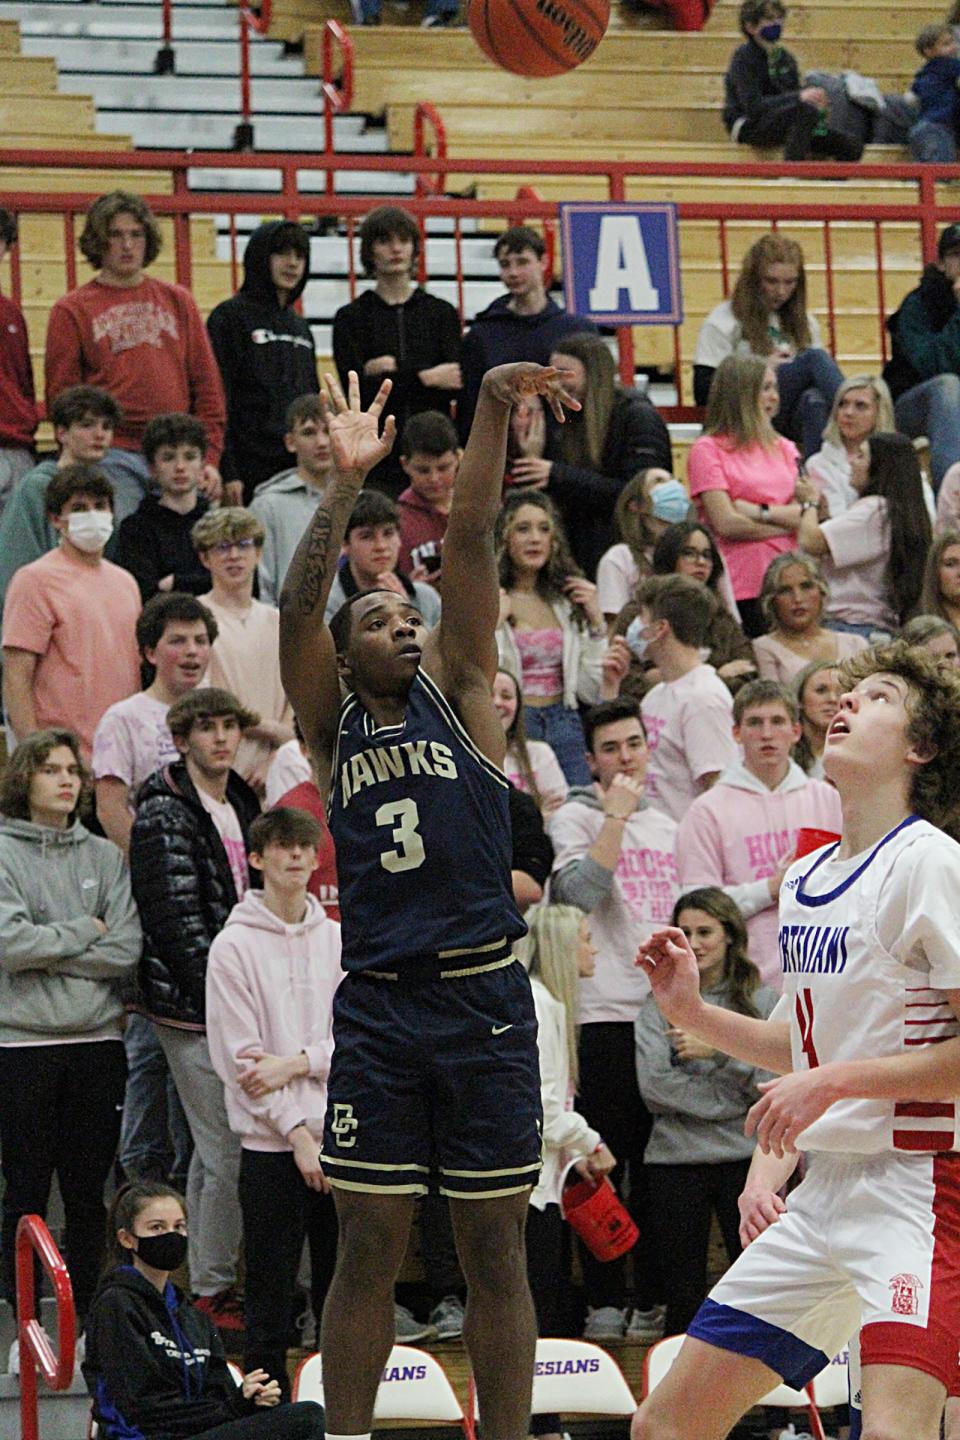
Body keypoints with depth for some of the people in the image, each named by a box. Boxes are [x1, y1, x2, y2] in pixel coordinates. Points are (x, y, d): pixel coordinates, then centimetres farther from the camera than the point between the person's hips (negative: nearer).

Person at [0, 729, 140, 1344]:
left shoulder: (106, 856, 9)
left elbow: (128, 949, -2)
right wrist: (84, 932, -6)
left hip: (98, 1040, 3)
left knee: (90, 1194, 7)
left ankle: (90, 1318, 12)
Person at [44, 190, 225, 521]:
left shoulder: (178, 301, 15)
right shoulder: (71, 311, 6)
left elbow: (206, 385, 13)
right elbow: (61, 396, 3)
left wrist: (210, 457, 4)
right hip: (112, 460, -3)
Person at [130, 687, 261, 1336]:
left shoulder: (241, 802, 15)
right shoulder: (163, 812, -11)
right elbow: (175, 917, -16)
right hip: (193, 1009, -8)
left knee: (214, 1150, 14)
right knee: (228, 1153, -8)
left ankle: (207, 1277, 22)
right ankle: (213, 1289, 1)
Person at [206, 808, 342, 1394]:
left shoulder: (339, 940, 8)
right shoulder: (235, 945, -3)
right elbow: (238, 1056, -7)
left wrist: (296, 1062, -12)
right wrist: (297, 1131, -12)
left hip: (339, 1137, 3)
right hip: (271, 1142, -3)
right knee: (271, 1299, 0)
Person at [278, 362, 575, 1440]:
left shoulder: (456, 691, 9)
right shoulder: (333, 726, 10)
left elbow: (469, 542, -1)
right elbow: (299, 603, -5)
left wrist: (494, 411, -10)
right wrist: (346, 483, -15)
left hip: (483, 998, 0)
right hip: (378, 1006, 1)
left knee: (495, 1250, 3)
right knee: (368, 1250, 2)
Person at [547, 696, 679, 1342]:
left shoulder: (666, 826, 19)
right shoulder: (576, 817, 0)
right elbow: (578, 892, -17)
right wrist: (616, 816, -17)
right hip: (604, 1014, -5)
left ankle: (653, 1300, 12)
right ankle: (605, 1302, 0)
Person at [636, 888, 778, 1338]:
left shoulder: (762, 1001, 8)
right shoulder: (659, 1005, 7)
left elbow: (772, 1081, -4)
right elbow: (654, 1085, -6)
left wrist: (718, 1050, -15)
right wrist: (734, 1101, -9)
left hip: (747, 1159, 0)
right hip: (675, 1161, 0)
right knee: (683, 1297, 4)